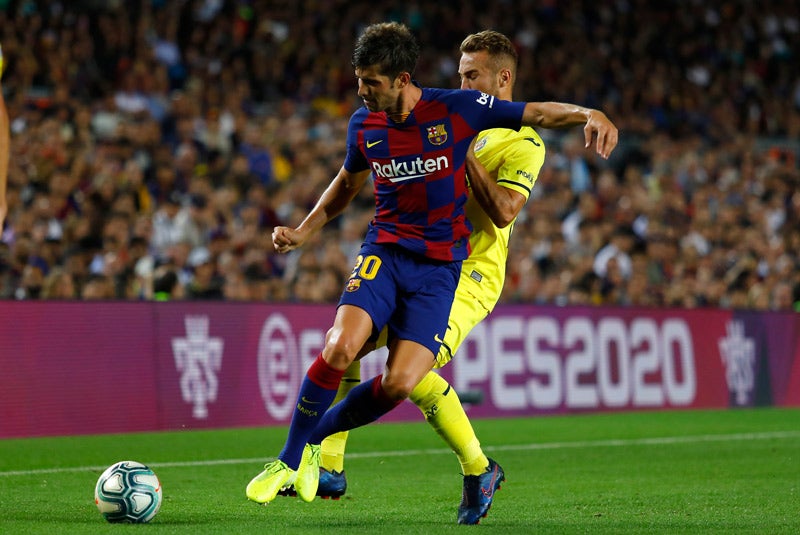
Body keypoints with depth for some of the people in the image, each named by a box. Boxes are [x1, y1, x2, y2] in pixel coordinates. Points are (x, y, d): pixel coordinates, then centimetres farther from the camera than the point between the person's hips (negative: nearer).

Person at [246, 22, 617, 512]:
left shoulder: (457, 109, -7)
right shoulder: (364, 125, 3)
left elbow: (537, 113, 0)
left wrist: (589, 114, -18)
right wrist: (302, 233, 16)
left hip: (440, 265, -2)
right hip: (384, 250, 2)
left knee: (400, 383, -17)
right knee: (341, 346, -25)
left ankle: (316, 439, 10)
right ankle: (288, 462, -7)